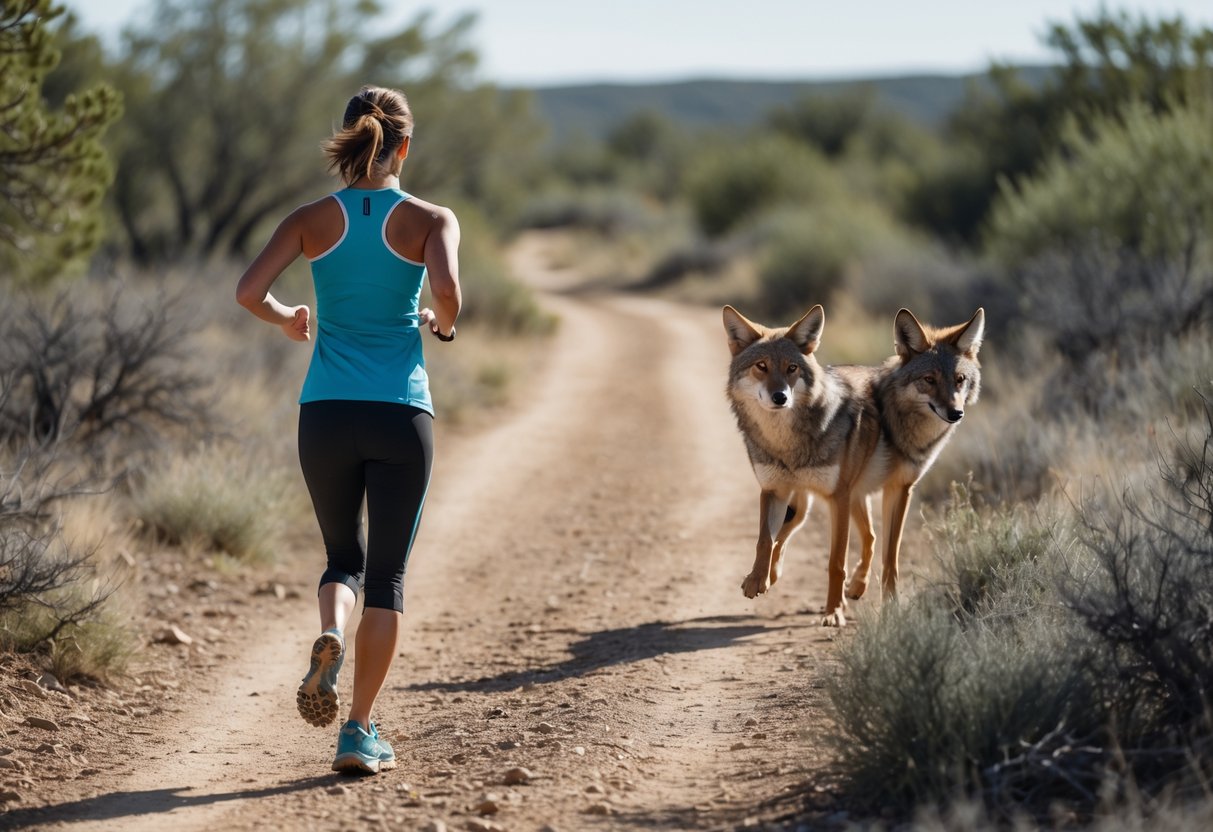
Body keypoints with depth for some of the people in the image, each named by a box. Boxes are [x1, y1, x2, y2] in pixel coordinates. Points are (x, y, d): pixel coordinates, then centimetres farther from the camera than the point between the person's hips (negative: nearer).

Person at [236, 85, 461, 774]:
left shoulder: (314, 219, 4)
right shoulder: (431, 220, -1)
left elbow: (249, 291, -7)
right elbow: (447, 290, -19)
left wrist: (288, 320, 14)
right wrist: (442, 324, 4)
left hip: (327, 413, 2)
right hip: (401, 413, -2)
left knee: (344, 556, 20)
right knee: (387, 574, 8)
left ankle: (331, 634, -13)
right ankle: (362, 731, 3)